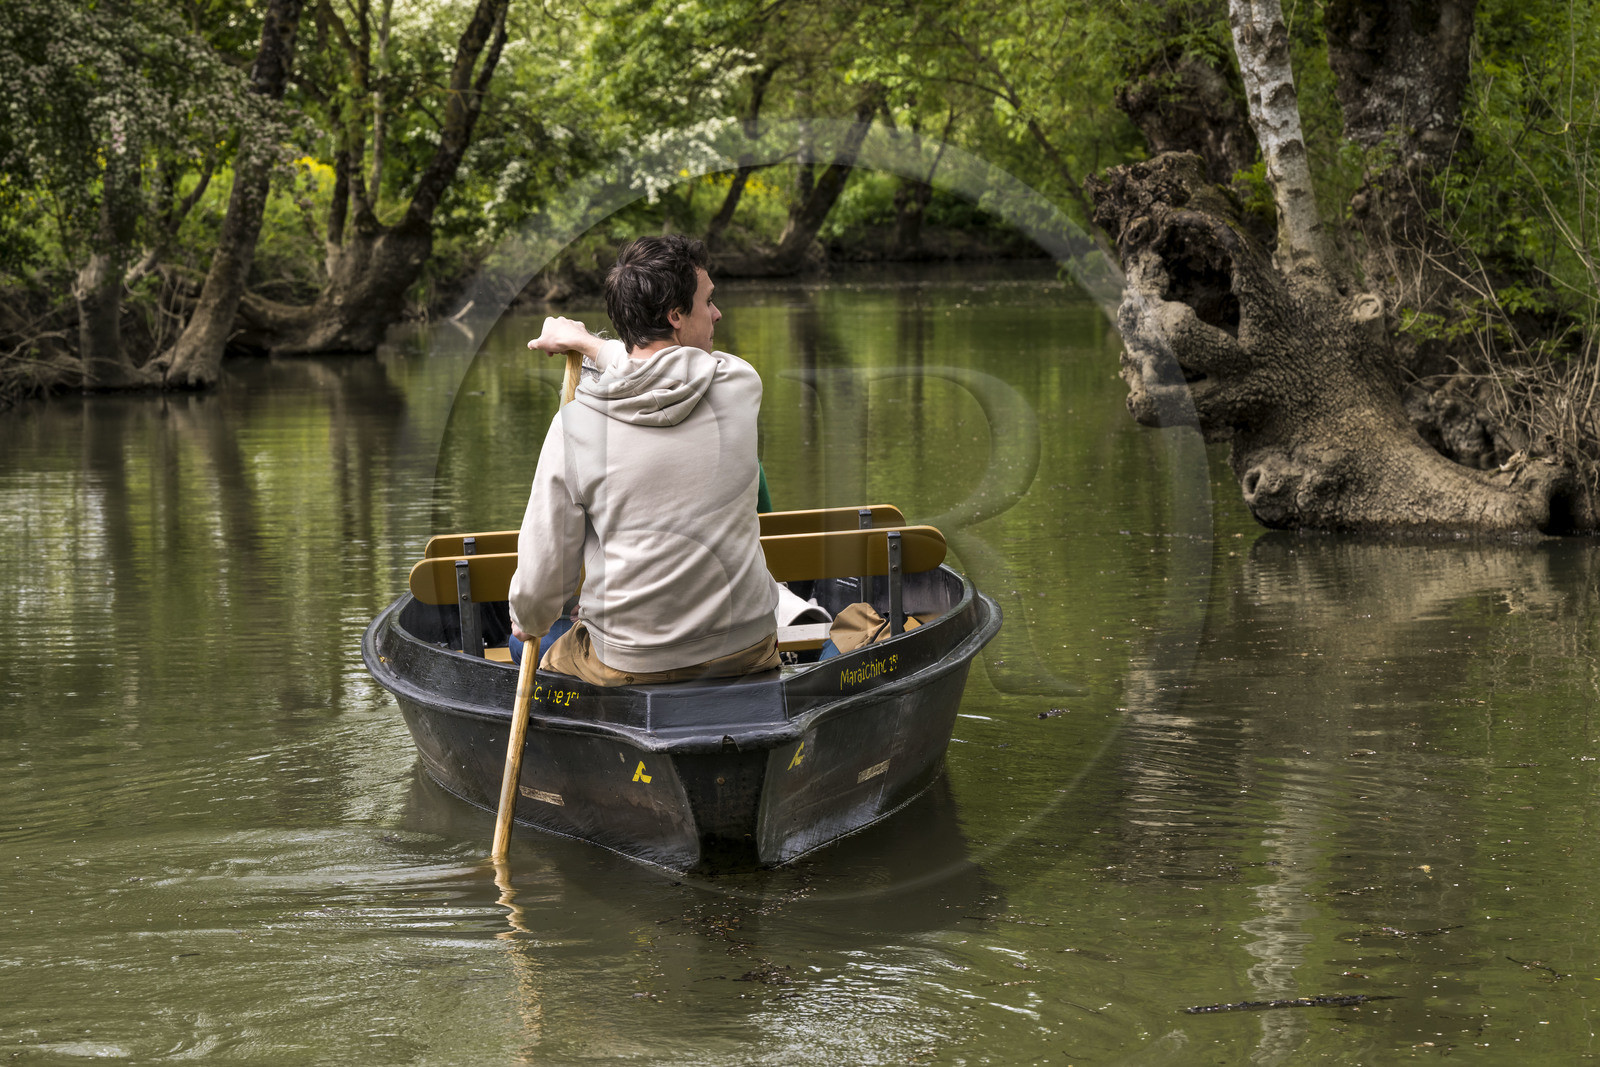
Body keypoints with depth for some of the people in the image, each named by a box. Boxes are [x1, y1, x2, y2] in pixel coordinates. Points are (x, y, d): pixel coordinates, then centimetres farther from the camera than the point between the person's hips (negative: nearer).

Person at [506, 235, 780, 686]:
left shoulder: (575, 424, -13)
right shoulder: (740, 386, -9)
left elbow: (543, 577, -7)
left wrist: (527, 622, 14)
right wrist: (589, 343, 25)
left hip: (627, 665, -1)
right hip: (746, 654, 2)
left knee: (551, 664, 30)